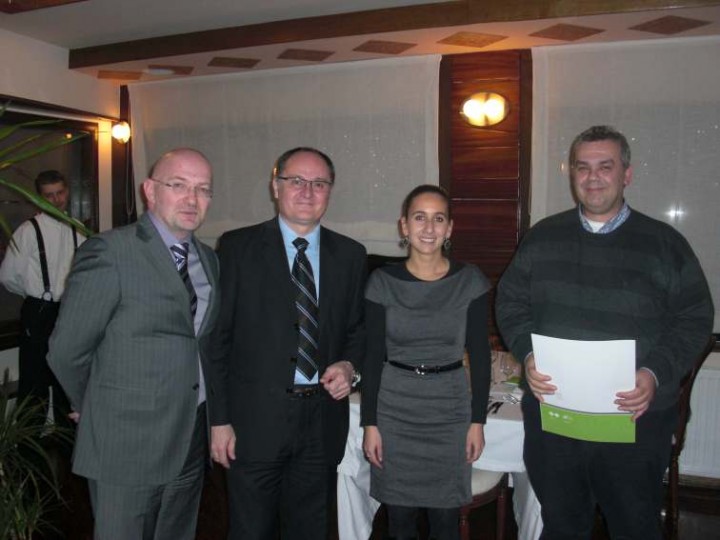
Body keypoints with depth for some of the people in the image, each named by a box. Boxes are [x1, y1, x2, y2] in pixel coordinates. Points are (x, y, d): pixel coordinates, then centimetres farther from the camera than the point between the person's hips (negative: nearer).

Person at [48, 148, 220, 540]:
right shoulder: (109, 251, -14)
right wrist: (94, 408, 3)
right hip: (127, 445, -6)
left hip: (192, 442, 6)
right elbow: (66, 351, -10)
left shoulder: (209, 259, 8)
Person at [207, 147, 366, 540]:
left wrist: (350, 367, -8)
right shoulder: (237, 247, -4)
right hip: (255, 420, -2)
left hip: (322, 422, 3)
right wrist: (218, 418, -8)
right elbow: (218, 338, -6)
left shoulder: (350, 255, 5)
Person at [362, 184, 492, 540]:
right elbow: (373, 357, -2)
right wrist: (370, 423, -2)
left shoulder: (470, 281, -4)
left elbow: (480, 355, 0)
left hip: (450, 410, 0)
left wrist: (478, 420, 0)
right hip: (394, 409, 0)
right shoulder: (383, 282, -5)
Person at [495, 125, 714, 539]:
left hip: (635, 417, -1)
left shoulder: (665, 243, -2)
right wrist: (528, 355, -11)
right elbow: (511, 303, 6)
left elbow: (694, 319, -2)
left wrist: (657, 375, -17)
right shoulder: (543, 237, 4)